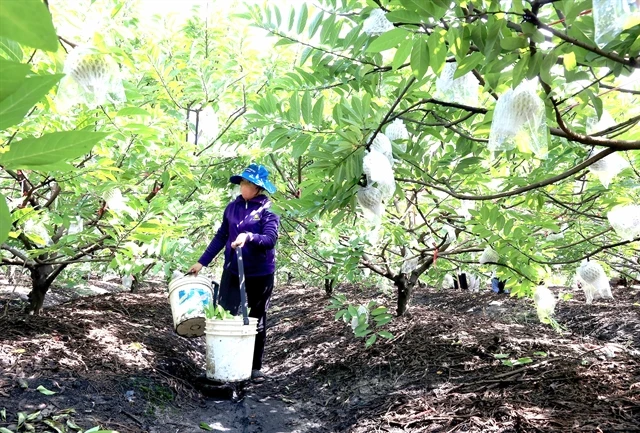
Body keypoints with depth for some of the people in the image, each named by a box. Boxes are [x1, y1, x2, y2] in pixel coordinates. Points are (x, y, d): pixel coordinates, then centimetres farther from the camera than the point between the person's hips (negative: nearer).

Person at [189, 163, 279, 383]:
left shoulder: (267, 210, -9)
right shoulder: (233, 207, 4)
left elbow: (270, 239, -22)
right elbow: (221, 237, 11)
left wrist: (248, 237, -39)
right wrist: (202, 262, 11)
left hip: (260, 273, -3)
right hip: (232, 270, 3)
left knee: (257, 320, 9)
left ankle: (255, 367, 21)